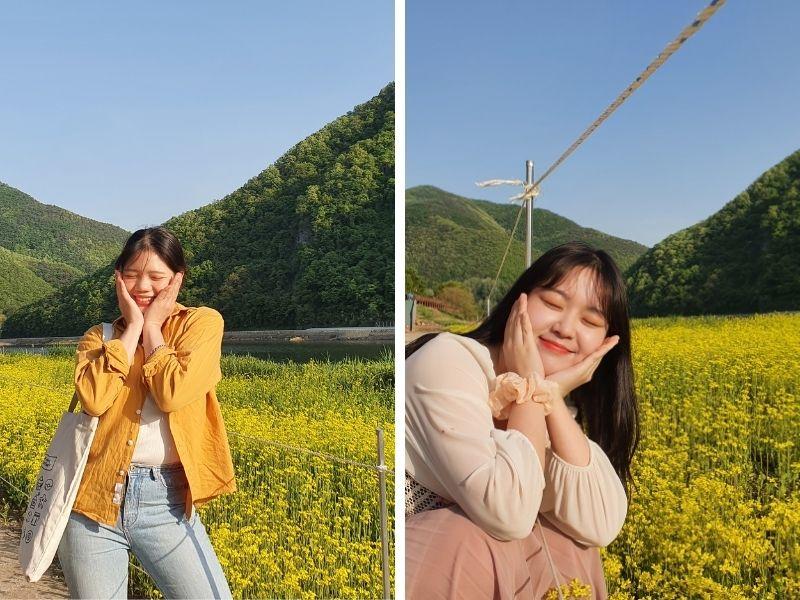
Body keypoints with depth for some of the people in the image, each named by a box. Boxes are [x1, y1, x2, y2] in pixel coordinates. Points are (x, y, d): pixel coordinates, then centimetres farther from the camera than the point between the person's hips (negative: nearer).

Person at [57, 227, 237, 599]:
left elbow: (173, 395, -14)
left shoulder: (203, 322, 1)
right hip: (93, 498, 2)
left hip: (165, 501, -2)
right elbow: (93, 400, -11)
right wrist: (132, 327, -6)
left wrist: (151, 327, -5)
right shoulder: (99, 337, 10)